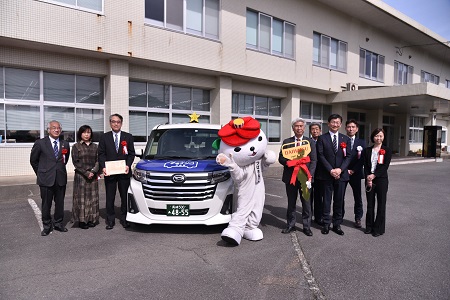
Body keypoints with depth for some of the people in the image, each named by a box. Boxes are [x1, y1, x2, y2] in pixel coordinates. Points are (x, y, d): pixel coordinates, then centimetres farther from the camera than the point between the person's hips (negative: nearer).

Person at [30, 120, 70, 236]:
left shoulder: (65, 144, 5)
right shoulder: (40, 143, -2)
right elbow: (33, 160, 7)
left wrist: (60, 169, 13)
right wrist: (41, 173, 9)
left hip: (61, 179, 2)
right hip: (46, 179, -2)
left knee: (60, 203, 10)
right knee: (46, 204, 6)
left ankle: (58, 223, 26)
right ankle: (47, 226, 20)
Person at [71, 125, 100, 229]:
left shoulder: (95, 146, 11)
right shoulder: (76, 146, 2)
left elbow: (98, 161, 5)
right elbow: (76, 162, -5)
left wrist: (93, 172, -11)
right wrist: (86, 173, -13)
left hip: (93, 176, 3)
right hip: (81, 176, -3)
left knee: (93, 197, 6)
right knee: (81, 197, -2)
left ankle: (92, 219, 14)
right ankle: (82, 220, 6)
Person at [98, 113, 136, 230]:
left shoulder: (128, 137, 6)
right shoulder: (104, 137, 6)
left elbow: (131, 153, 4)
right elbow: (101, 154, 3)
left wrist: (128, 165, -11)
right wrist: (103, 167, -12)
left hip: (124, 172, 0)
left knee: (125, 197, 7)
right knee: (110, 197, 7)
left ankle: (124, 219, 19)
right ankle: (110, 220, 17)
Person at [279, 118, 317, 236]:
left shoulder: (310, 142, 5)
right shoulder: (286, 142, 8)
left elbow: (313, 160, -1)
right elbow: (281, 158, 4)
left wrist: (309, 176, -13)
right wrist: (290, 162, -17)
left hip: (305, 176, -1)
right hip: (290, 176, 1)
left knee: (306, 202, 4)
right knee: (291, 202, 11)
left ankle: (306, 226, 17)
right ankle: (290, 225, 23)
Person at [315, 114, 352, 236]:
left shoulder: (345, 139, 10)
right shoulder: (322, 138, 1)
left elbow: (348, 156, 3)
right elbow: (321, 156, -6)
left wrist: (340, 169, -12)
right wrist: (330, 170, -14)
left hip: (341, 174, 2)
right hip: (326, 175, -2)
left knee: (339, 201, 8)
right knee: (326, 200, 5)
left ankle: (337, 225, 18)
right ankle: (326, 224, 15)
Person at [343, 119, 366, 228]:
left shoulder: (361, 142, 6)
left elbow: (362, 159, -1)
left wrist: (353, 170, -10)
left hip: (355, 173, 1)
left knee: (358, 197, 7)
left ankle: (358, 218, 19)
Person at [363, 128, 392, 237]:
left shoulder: (387, 151, 0)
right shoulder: (367, 150, 7)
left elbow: (385, 166, -9)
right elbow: (365, 166, 4)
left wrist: (374, 175, -17)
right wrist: (368, 179, -7)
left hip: (381, 180, -2)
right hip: (369, 180, 3)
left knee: (381, 204, 3)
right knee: (370, 204, 9)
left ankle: (379, 228, 13)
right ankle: (369, 226, 21)